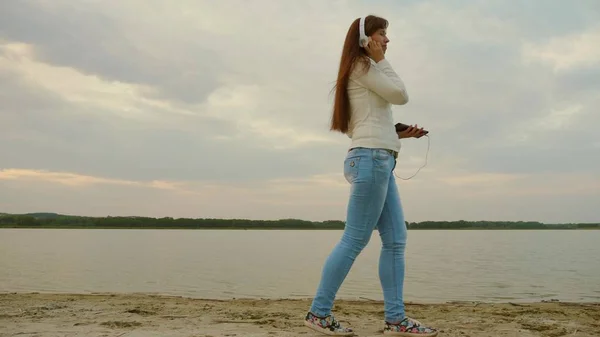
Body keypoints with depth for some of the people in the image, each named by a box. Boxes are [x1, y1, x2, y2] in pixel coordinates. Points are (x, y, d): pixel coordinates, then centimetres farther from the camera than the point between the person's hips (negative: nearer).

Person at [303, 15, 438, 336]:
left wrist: (398, 134, 14)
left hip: (379, 160, 10)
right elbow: (401, 95, -5)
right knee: (355, 240, -9)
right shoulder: (362, 66, 0)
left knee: (396, 240, 3)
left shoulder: (365, 70, 28)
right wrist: (381, 60, 5)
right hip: (372, 158, -10)